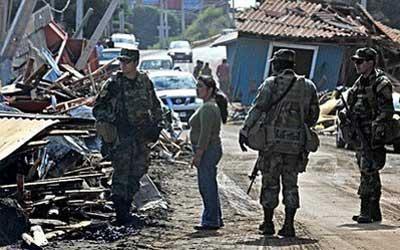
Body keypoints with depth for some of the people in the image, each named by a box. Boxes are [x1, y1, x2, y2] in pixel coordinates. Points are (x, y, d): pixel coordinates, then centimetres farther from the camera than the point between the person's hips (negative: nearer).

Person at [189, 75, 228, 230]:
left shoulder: (208, 108, -16)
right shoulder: (210, 106, 17)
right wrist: (198, 154, 21)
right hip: (209, 151, 11)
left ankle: (211, 221, -5)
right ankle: (216, 219, 21)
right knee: (209, 187, 15)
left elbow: (205, 134, -22)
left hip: (208, 151, -11)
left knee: (207, 187, -7)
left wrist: (197, 155, -22)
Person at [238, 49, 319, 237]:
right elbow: (313, 115, 13)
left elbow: (257, 108, -13)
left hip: (272, 139, -3)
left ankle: (268, 223, 13)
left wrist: (245, 131, -15)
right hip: (295, 143, 3)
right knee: (290, 184, 9)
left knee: (270, 183, 7)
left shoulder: (271, 84, -4)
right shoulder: (308, 86, 8)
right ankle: (289, 225, 3)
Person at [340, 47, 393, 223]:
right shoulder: (359, 83, 16)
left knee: (368, 172, -12)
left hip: (373, 136, -9)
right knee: (368, 173, 11)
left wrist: (377, 132, -21)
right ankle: (374, 212, 17)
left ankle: (367, 212, -11)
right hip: (360, 135, 9)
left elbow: (387, 111, -15)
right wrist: (346, 116, 5)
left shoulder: (381, 83, -10)